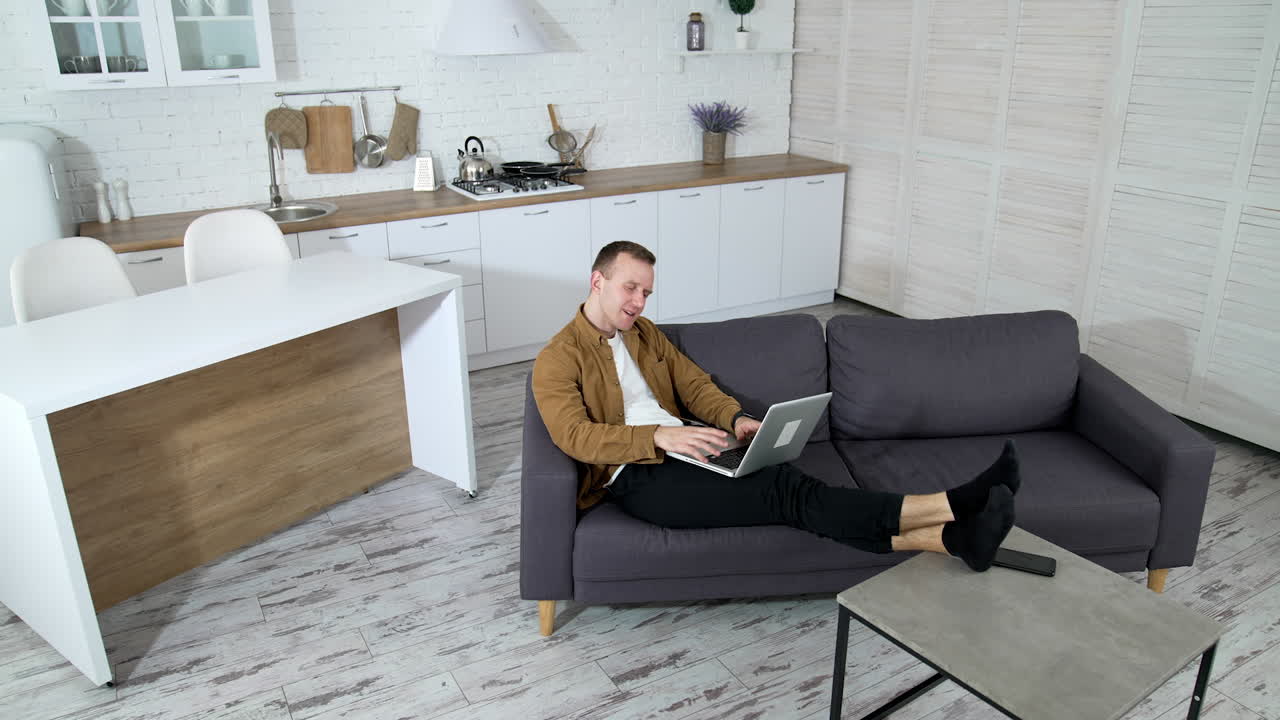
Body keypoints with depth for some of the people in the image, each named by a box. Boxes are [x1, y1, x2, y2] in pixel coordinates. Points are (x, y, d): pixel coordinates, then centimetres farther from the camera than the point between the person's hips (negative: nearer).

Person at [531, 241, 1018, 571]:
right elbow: (575, 436, -16)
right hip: (635, 475, -7)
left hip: (678, 451, 7)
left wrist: (736, 419, -4)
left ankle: (949, 538, -31)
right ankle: (950, 507, -31)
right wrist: (660, 436, -28)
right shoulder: (558, 359, -3)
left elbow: (695, 384, 18)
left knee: (787, 484, -21)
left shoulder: (643, 332, 19)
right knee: (786, 492, -24)